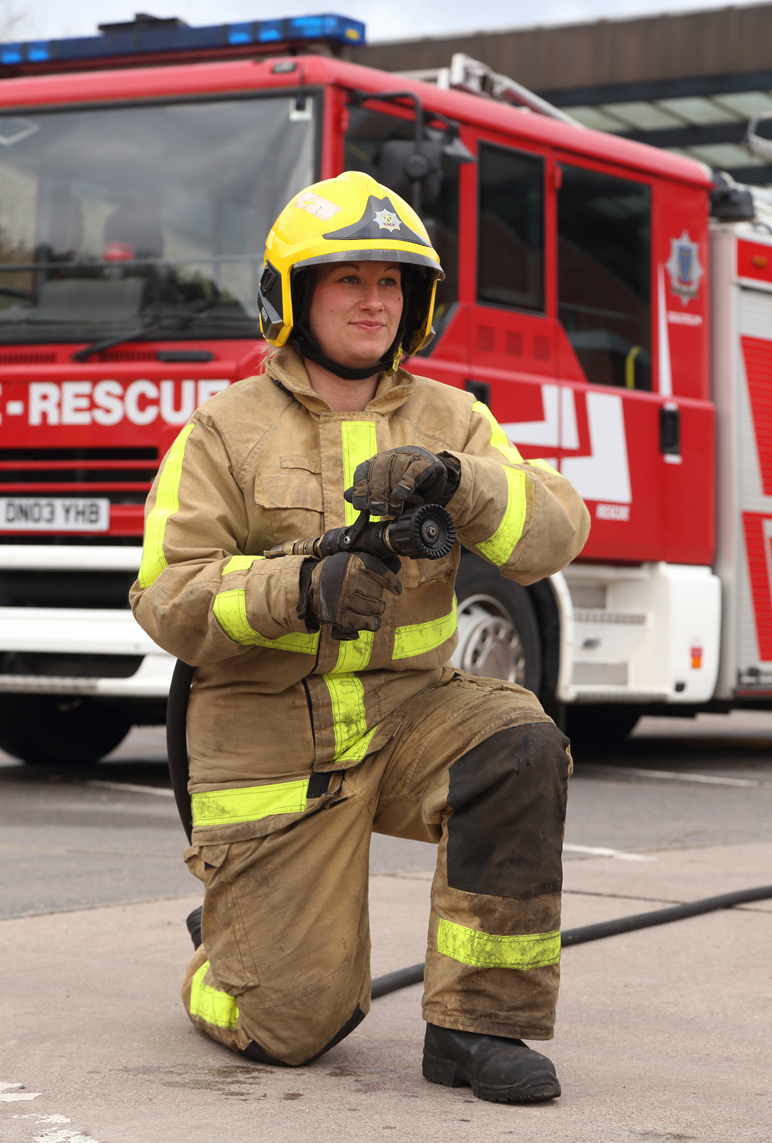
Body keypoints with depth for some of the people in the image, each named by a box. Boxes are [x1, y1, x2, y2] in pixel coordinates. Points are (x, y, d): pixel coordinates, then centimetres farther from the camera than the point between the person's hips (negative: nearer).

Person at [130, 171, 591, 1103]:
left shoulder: (449, 421, 5)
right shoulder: (226, 431, -2)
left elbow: (553, 530, -9)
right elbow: (168, 598, -12)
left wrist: (453, 481, -29)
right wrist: (298, 589, -29)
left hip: (407, 710, 3)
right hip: (271, 737, -2)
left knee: (519, 749, -31)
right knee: (291, 1028, -6)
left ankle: (476, 1023, -18)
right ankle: (223, 953, 32)